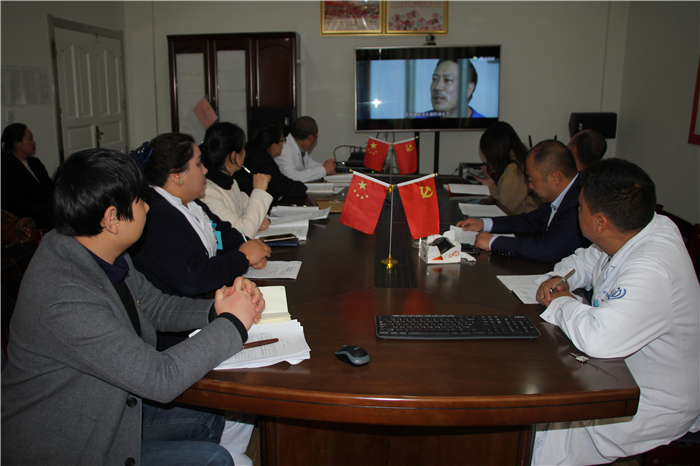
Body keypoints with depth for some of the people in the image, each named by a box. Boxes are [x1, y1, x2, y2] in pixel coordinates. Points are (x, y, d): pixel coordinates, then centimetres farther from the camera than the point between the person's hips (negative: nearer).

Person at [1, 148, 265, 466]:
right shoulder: (65, 299, -35)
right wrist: (232, 323, -21)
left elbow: (157, 307, 9)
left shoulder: (107, 257, -6)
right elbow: (161, 379, -33)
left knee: (209, 425, 9)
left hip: (111, 411, 9)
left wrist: (215, 310, -11)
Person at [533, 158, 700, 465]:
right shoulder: (644, 229, -5)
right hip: (621, 376, 9)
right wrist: (560, 279, -8)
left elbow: (599, 339, -47)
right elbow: (587, 260, 14)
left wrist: (561, 303, -26)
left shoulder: (651, 272, -35)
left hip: (655, 405, -9)